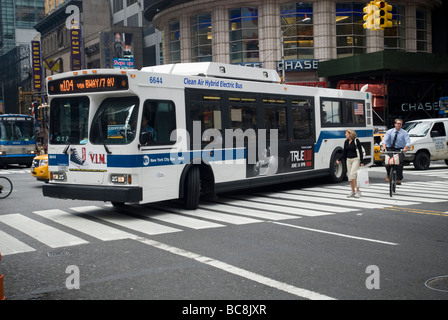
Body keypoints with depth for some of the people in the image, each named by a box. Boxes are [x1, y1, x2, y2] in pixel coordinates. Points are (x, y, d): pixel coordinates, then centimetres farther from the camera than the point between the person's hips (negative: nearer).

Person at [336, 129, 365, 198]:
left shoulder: (356, 141, -8)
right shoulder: (346, 142, 10)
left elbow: (360, 151, -9)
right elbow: (344, 153, 16)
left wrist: (362, 162, -14)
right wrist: (339, 160, 6)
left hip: (355, 159, -7)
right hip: (348, 159, 7)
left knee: (352, 174, -18)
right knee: (350, 176, 6)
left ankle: (358, 191, -12)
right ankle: (353, 192, 16)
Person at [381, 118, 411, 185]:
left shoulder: (404, 133, 5)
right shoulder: (389, 132, 7)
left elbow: (408, 142, -7)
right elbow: (384, 140, -6)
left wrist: (406, 148, -29)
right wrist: (384, 146, -27)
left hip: (399, 150, -1)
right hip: (390, 149, 1)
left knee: (400, 162, -24)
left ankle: (399, 179, -14)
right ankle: (388, 174, 8)